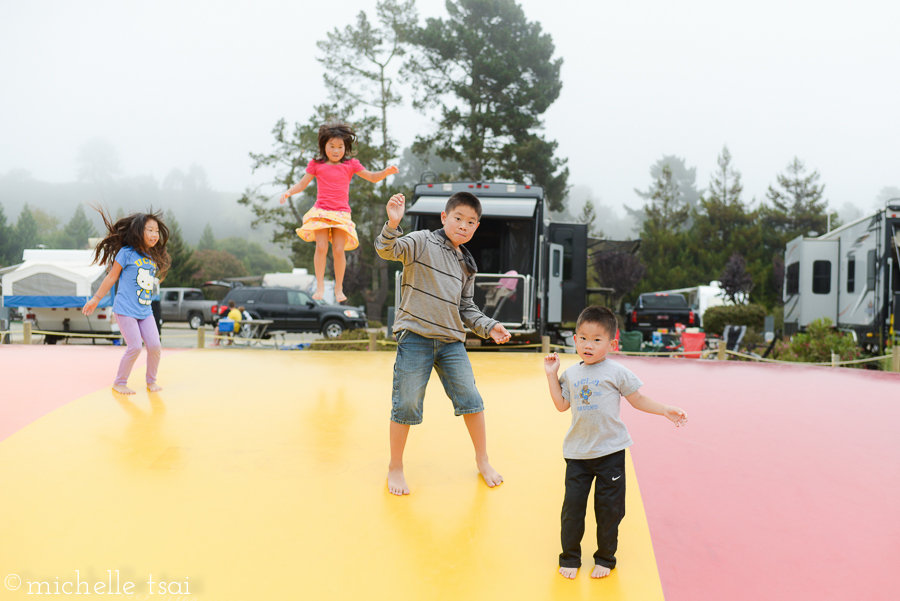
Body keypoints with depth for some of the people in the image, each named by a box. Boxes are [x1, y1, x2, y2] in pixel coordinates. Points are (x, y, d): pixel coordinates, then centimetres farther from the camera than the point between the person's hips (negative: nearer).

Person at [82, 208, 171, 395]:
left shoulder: (154, 258, 8)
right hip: (126, 310, -5)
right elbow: (112, 277, -1)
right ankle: (119, 383, 10)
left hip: (145, 311, 5)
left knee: (155, 346, -3)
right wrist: (96, 299, 4)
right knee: (135, 347, -10)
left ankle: (151, 381, 18)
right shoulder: (126, 253, -7)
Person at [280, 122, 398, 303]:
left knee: (339, 250, -7)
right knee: (321, 247, -13)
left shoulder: (351, 165, 8)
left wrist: (386, 172, -11)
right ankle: (320, 287, -3)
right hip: (321, 212, 0)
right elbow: (302, 183, 12)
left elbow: (372, 177, 7)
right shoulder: (316, 165, 9)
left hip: (341, 213, 0)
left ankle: (339, 288, 6)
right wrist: (288, 192, -5)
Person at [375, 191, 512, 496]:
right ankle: (395, 468, 18)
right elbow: (388, 250, -19)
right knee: (407, 403, 0)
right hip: (416, 336, -5)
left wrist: (488, 326, 3)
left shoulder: (466, 264, 15)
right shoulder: (422, 242, -3)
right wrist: (392, 225, -39)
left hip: (451, 340, 5)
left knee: (470, 398, 5)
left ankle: (482, 460, 25)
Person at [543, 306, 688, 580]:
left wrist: (666, 411, -4)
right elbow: (562, 404, 11)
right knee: (573, 504, 3)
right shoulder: (571, 373, 6)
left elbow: (637, 399, 4)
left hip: (610, 451, -2)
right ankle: (570, 557, 19)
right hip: (577, 452, 3)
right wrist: (552, 374, 8)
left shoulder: (616, 372, -5)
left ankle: (605, 558, 24)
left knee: (609, 507, 6)